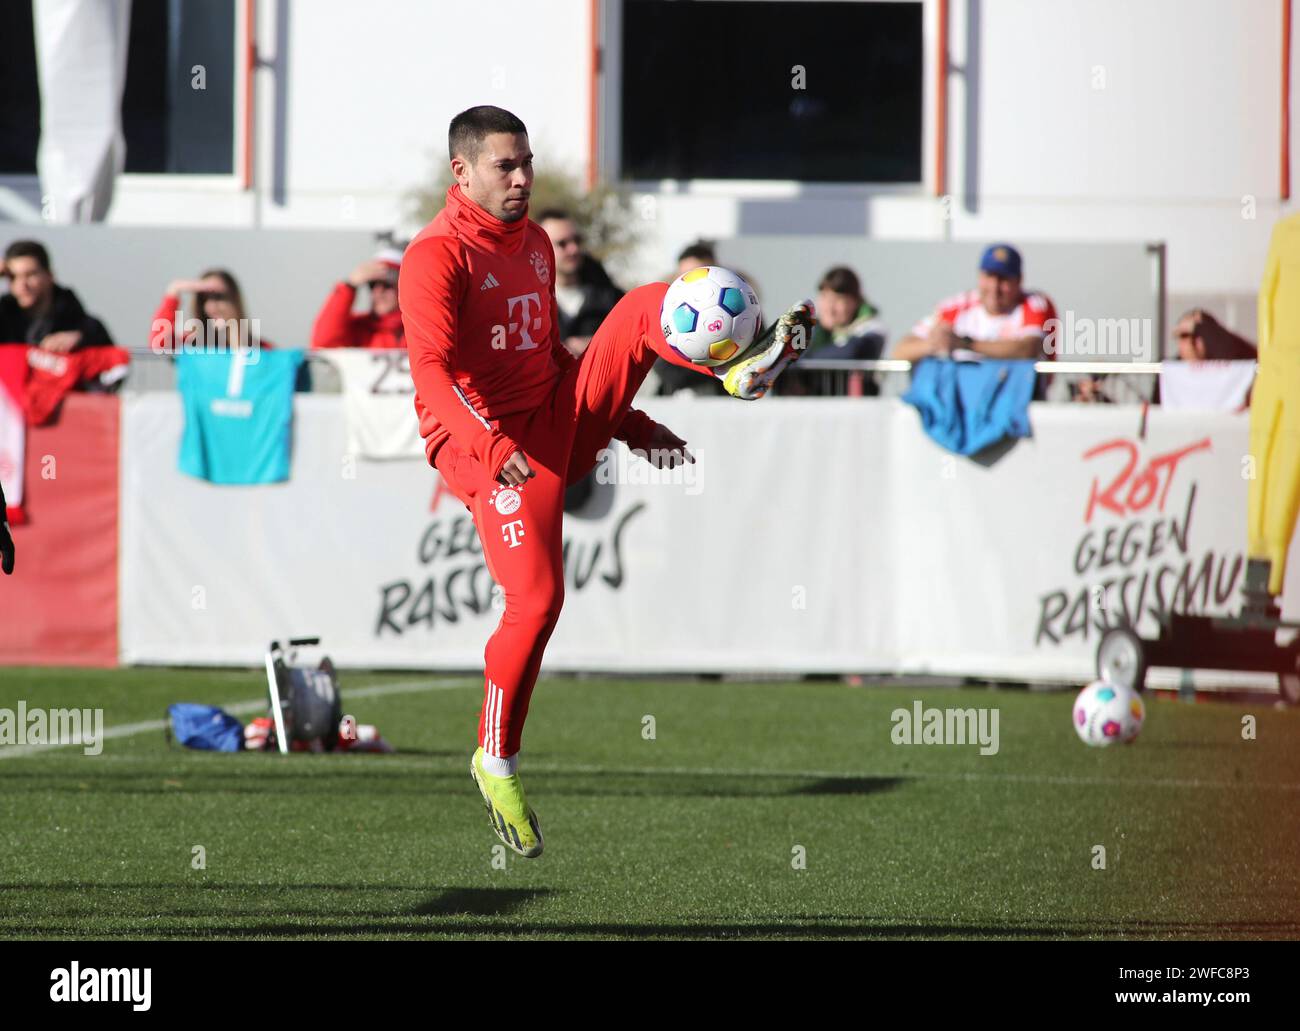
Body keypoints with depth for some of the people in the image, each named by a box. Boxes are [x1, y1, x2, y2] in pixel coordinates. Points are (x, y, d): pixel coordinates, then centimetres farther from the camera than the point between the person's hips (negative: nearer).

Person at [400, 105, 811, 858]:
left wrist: (629, 423, 24)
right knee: (537, 600, -18)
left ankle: (742, 370, -38)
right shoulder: (439, 256, -11)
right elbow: (432, 371, -24)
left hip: (561, 422, 8)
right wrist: (493, 444, -39)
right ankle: (497, 763, -1)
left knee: (646, 307, -8)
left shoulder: (534, 242, 17)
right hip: (489, 446, -7)